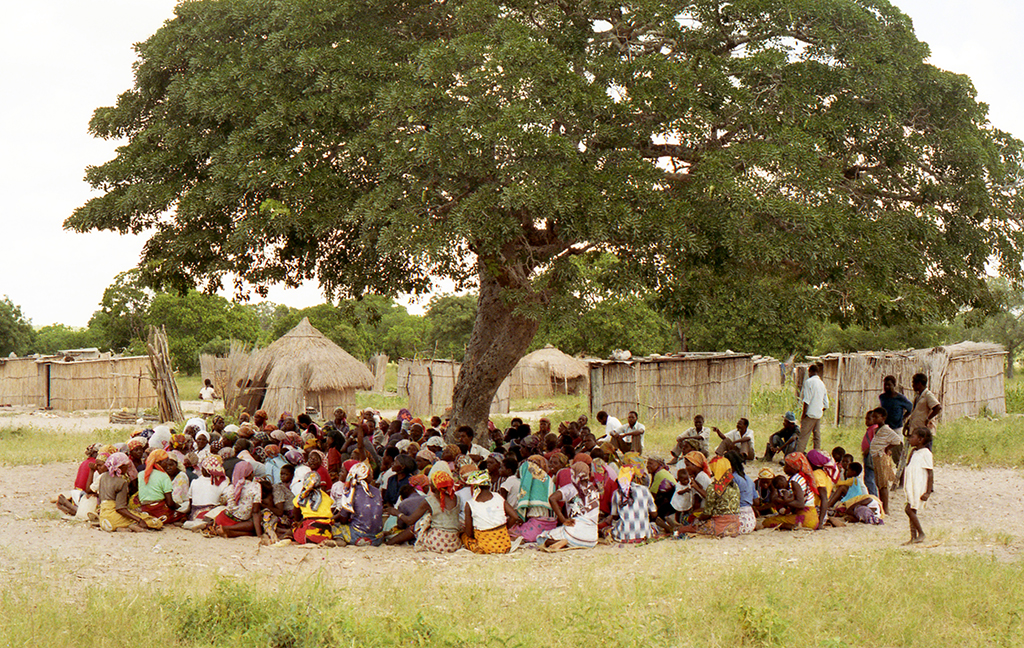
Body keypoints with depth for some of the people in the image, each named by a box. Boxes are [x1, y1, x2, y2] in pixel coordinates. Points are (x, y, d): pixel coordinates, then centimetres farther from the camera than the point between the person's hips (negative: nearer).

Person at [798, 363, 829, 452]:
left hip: (810, 414, -7)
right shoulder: (822, 384, 15)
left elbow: (807, 400, -15)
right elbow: (826, 403, 16)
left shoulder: (809, 382, -8)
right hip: (819, 415, 7)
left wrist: (804, 412, -12)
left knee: (803, 436, -9)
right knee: (817, 435, 9)